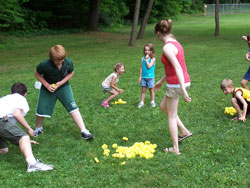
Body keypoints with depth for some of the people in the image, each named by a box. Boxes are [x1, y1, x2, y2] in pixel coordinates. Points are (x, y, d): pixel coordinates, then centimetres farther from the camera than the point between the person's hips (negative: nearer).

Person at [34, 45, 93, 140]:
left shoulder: (68, 63, -24)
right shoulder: (44, 65, -29)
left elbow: (71, 73, -3)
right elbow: (37, 74, -8)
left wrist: (61, 83, -17)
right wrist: (46, 85, -18)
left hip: (63, 86, 1)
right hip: (48, 88, 0)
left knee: (73, 107, -13)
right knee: (41, 110, 2)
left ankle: (84, 131, -12)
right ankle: (38, 128, 34)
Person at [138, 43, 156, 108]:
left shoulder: (153, 59, -7)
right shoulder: (143, 58, 5)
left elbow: (149, 66, -19)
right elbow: (141, 68, 9)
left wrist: (147, 59, -14)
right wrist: (140, 77, 8)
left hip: (150, 77, -3)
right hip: (143, 77, 3)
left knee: (151, 89, 8)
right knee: (143, 90, 6)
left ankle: (152, 102, 20)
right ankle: (141, 102, 13)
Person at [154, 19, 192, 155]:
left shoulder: (167, 47, -19)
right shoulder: (175, 43, 11)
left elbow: (178, 68, -26)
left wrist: (183, 90, -29)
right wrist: (161, 81, 29)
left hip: (175, 84, -9)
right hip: (183, 81, 9)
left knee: (171, 116, 7)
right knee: (163, 106, 26)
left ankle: (175, 149, 16)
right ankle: (184, 131, 27)